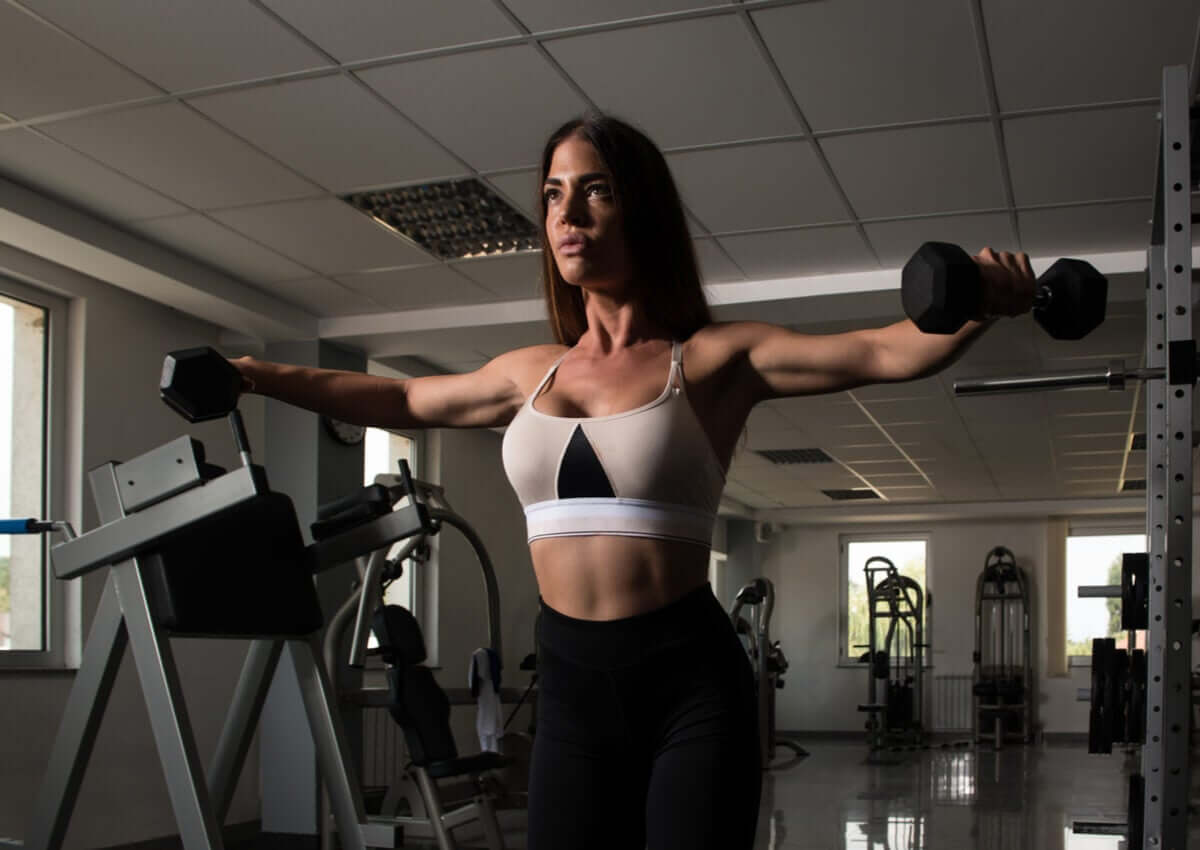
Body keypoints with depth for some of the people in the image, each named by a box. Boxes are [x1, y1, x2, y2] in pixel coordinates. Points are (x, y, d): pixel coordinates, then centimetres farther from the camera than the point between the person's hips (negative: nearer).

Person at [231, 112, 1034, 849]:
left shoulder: (716, 357, -3)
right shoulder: (532, 372, 10)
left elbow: (891, 350, -12)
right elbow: (402, 400, 25)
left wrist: (982, 304, -31)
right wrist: (259, 376, 26)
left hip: (691, 686, -4)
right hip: (572, 689, 4)